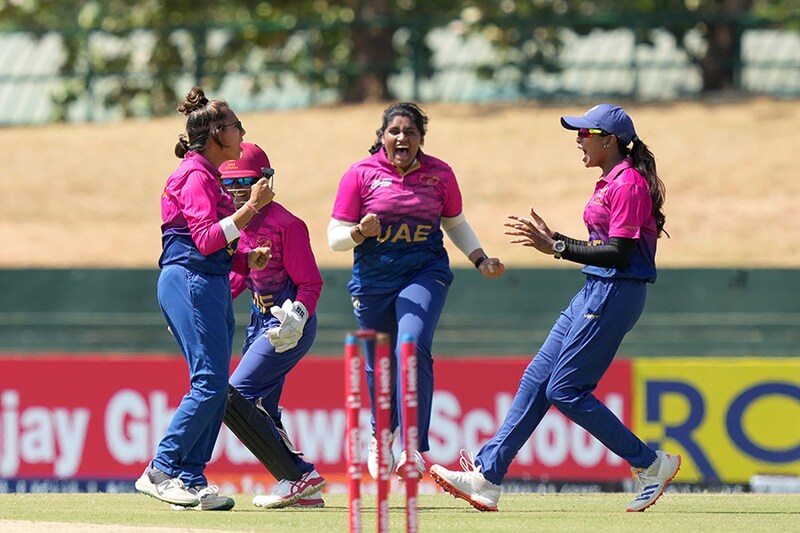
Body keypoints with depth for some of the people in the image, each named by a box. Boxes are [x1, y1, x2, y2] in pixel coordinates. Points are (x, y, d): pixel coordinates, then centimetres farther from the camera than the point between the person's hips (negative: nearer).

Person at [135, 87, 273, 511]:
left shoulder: (208, 176, 21)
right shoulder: (195, 176, -10)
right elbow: (206, 240, -20)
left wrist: (246, 260, 9)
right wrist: (250, 209, -21)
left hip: (210, 285, 10)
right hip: (190, 283, -10)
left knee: (215, 387, 6)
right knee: (210, 381, -15)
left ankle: (191, 480, 5)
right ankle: (161, 471, -15)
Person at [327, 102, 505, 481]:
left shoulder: (440, 174, 1)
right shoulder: (360, 174, -4)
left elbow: (455, 224, 16)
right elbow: (335, 236, -4)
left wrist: (481, 261, 4)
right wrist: (360, 233, -25)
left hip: (425, 274, -1)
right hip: (373, 281, 1)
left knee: (412, 348, -25)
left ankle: (414, 446, -24)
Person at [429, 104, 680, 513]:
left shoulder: (628, 183, -14)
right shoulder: (610, 183, 16)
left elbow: (619, 253, -20)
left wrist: (557, 248, -18)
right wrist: (552, 239, 14)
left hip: (616, 294, -10)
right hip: (595, 292, 10)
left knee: (565, 390, -9)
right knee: (536, 381, 6)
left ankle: (650, 464, 0)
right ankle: (487, 477, 6)